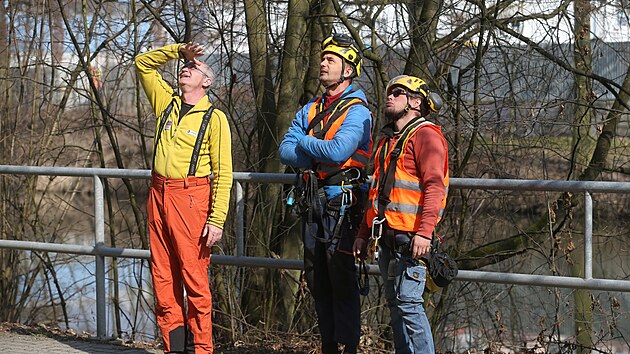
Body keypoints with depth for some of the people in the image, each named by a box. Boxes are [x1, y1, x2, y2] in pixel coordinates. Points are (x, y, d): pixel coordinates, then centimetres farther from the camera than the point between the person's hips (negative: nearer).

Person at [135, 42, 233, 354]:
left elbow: (223, 173, -6)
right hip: (159, 196, 6)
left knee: (194, 276, -6)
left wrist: (217, 219, -13)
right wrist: (179, 50, 10)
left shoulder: (214, 118, -1)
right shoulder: (167, 103, 14)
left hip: (191, 198, -5)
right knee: (163, 275, 6)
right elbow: (142, 63, 22)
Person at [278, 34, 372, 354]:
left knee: (341, 276, -7)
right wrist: (323, 154, -10)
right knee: (317, 277, 9)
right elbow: (286, 151, 5)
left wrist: (305, 142, -6)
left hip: (341, 200, -7)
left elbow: (338, 150, -23)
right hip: (312, 199, 7)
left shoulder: (357, 110, -7)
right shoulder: (310, 110, 15)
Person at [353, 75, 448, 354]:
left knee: (408, 303, -13)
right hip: (387, 237, 9)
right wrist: (363, 234, 23)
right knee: (395, 303, 10)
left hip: (410, 238, -9)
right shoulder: (388, 140, 22)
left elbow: (434, 186, -17)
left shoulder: (425, 135, -7)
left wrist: (424, 232, -26)